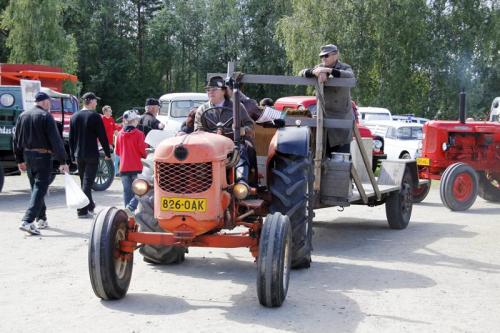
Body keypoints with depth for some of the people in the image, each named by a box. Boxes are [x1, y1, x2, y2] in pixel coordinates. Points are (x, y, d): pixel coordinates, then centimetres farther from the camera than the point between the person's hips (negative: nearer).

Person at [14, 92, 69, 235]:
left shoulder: (23, 116, 10)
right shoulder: (46, 117, -11)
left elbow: (17, 140, 14)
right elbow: (56, 141, -15)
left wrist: (20, 160, 20)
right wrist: (62, 161, -14)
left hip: (27, 156, 7)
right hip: (42, 157, -7)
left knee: (36, 188, 18)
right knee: (40, 189, -7)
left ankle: (41, 219, 25)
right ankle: (27, 221, -18)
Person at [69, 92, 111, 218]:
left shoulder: (74, 117, 8)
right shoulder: (95, 116, -10)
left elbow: (71, 137, 12)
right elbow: (102, 137, -10)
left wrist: (73, 154, 17)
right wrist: (107, 153, -1)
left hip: (79, 155, 6)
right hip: (91, 155, -6)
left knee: (84, 181, 17)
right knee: (88, 181, -4)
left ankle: (90, 206, 30)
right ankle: (83, 210, -8)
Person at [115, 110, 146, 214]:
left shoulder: (120, 134, 3)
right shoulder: (139, 134, -10)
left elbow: (117, 151, 9)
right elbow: (142, 150, -11)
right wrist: (145, 155, 9)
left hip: (124, 167, 4)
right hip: (136, 167, -4)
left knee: (127, 191, 10)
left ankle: (128, 211, 11)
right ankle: (131, 207, -18)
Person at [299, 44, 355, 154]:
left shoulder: (344, 68, 0)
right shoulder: (320, 67, 10)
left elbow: (350, 76, -23)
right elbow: (301, 73, 0)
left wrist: (329, 70, -29)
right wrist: (314, 72, -22)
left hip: (342, 117, -4)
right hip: (324, 116, 4)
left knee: (343, 150, -7)